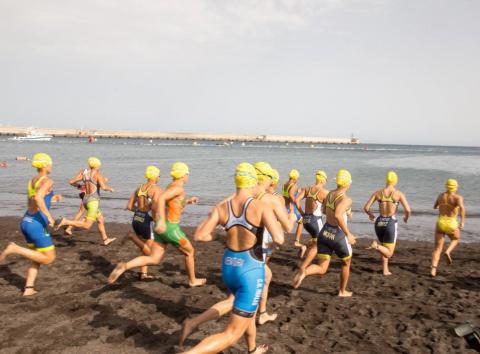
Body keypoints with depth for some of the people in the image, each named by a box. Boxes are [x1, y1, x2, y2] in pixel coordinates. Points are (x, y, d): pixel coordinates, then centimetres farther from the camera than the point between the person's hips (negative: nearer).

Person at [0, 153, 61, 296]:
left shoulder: (32, 181, 14)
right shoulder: (47, 181, -12)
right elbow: (38, 197, -30)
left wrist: (51, 199, 25)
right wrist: (49, 215, -24)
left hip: (26, 221, 9)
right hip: (37, 224, -9)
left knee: (38, 259, 19)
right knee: (49, 258, 2)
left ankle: (28, 289, 15)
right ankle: (15, 249, -8)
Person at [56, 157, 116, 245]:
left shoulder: (83, 172, 8)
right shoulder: (98, 174, -8)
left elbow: (71, 182, 5)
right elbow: (104, 187, -21)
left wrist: (79, 186, 24)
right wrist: (110, 188, 0)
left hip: (85, 199, 9)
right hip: (93, 200, -9)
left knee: (101, 220, 22)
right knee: (87, 226, -9)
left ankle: (105, 239, 29)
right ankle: (66, 222, -19)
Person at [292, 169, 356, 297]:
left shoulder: (330, 194, 5)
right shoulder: (346, 199, -19)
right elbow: (337, 215, -37)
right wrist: (348, 234, -28)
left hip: (325, 232, 6)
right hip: (338, 235, -6)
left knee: (322, 269, 7)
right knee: (346, 263, 24)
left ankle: (304, 272, -23)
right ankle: (342, 291, 37)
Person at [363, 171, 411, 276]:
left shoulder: (377, 193, 2)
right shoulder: (399, 194, -5)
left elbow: (366, 208, 0)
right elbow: (408, 210, -11)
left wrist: (371, 215, 22)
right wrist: (406, 217, 12)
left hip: (379, 223, 4)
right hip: (391, 223, -4)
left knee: (385, 249, 28)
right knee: (389, 253, 4)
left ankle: (385, 270, 22)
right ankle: (376, 246, -26)